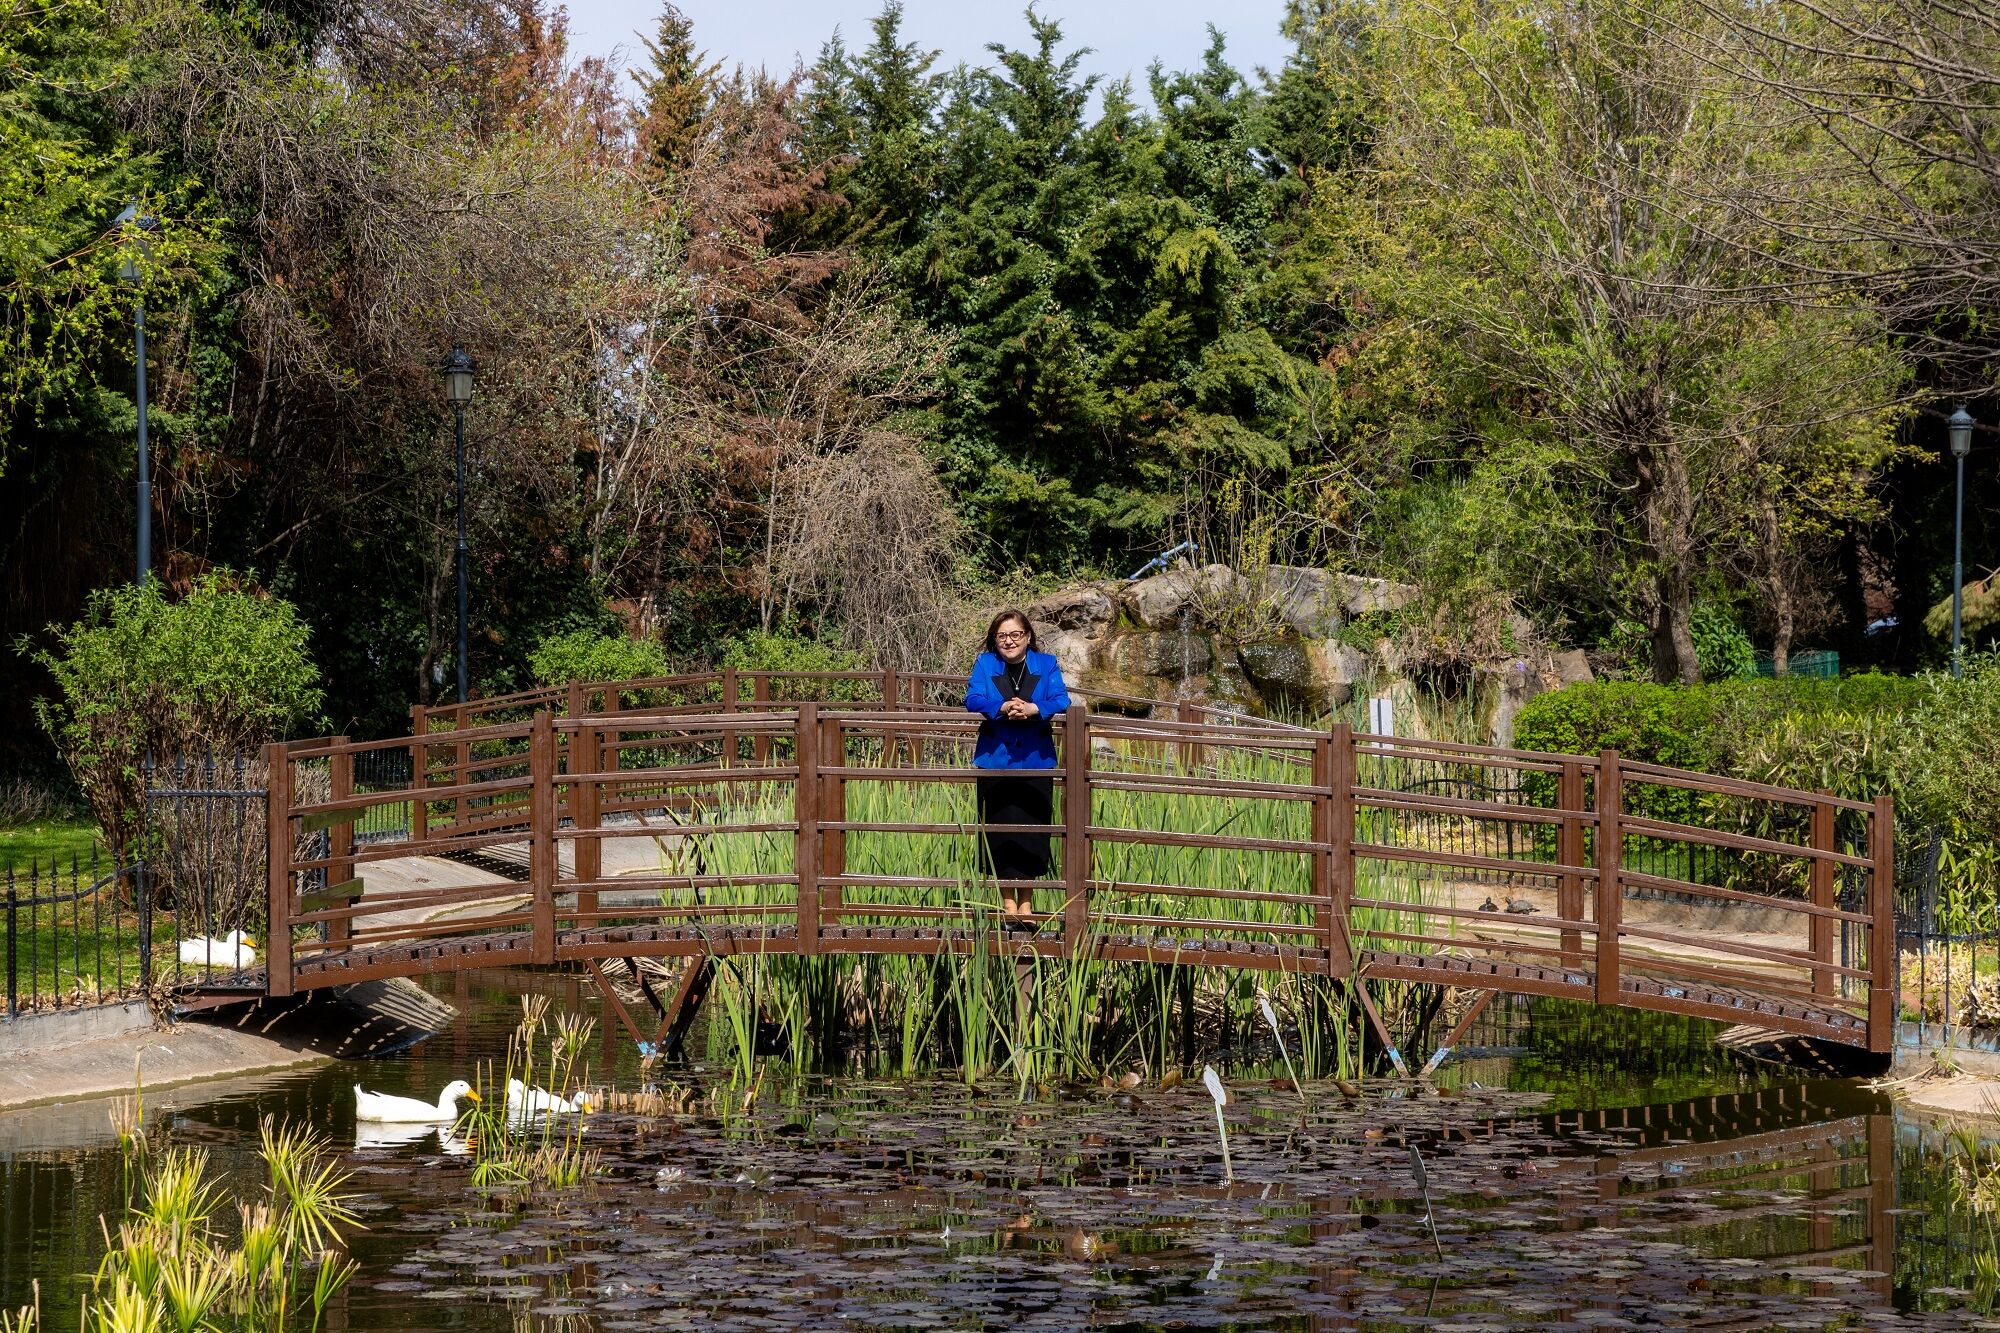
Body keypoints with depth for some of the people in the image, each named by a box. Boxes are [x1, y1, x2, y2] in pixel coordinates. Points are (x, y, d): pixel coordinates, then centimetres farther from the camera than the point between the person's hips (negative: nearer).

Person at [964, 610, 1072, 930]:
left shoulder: (1046, 665, 8)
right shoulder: (985, 664, 7)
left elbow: (1061, 701, -5)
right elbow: (973, 699, -6)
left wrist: (1034, 709, -25)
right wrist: (1002, 709, -25)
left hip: (1035, 762, 0)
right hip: (995, 763, 0)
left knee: (1031, 831, 2)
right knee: (1000, 832, 0)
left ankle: (1026, 903, 11)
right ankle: (1007, 902, 7)